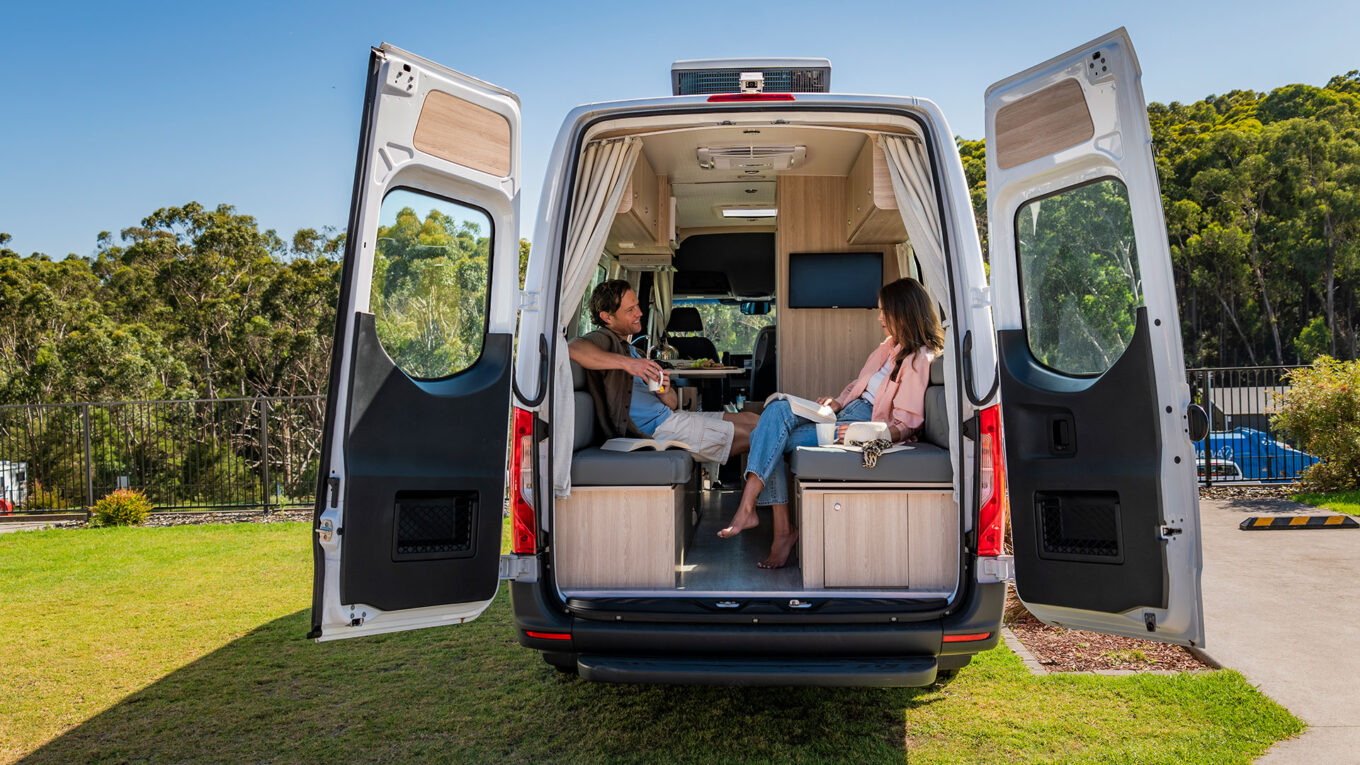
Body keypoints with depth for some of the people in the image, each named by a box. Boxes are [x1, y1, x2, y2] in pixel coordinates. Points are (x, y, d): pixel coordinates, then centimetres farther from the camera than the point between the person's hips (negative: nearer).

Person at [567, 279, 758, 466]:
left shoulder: (633, 351, 23)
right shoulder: (605, 339, -5)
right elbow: (573, 348, -33)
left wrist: (665, 393, -7)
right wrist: (626, 363, -34)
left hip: (668, 417, 10)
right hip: (656, 428, -10)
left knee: (747, 418, 8)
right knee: (748, 433, -8)